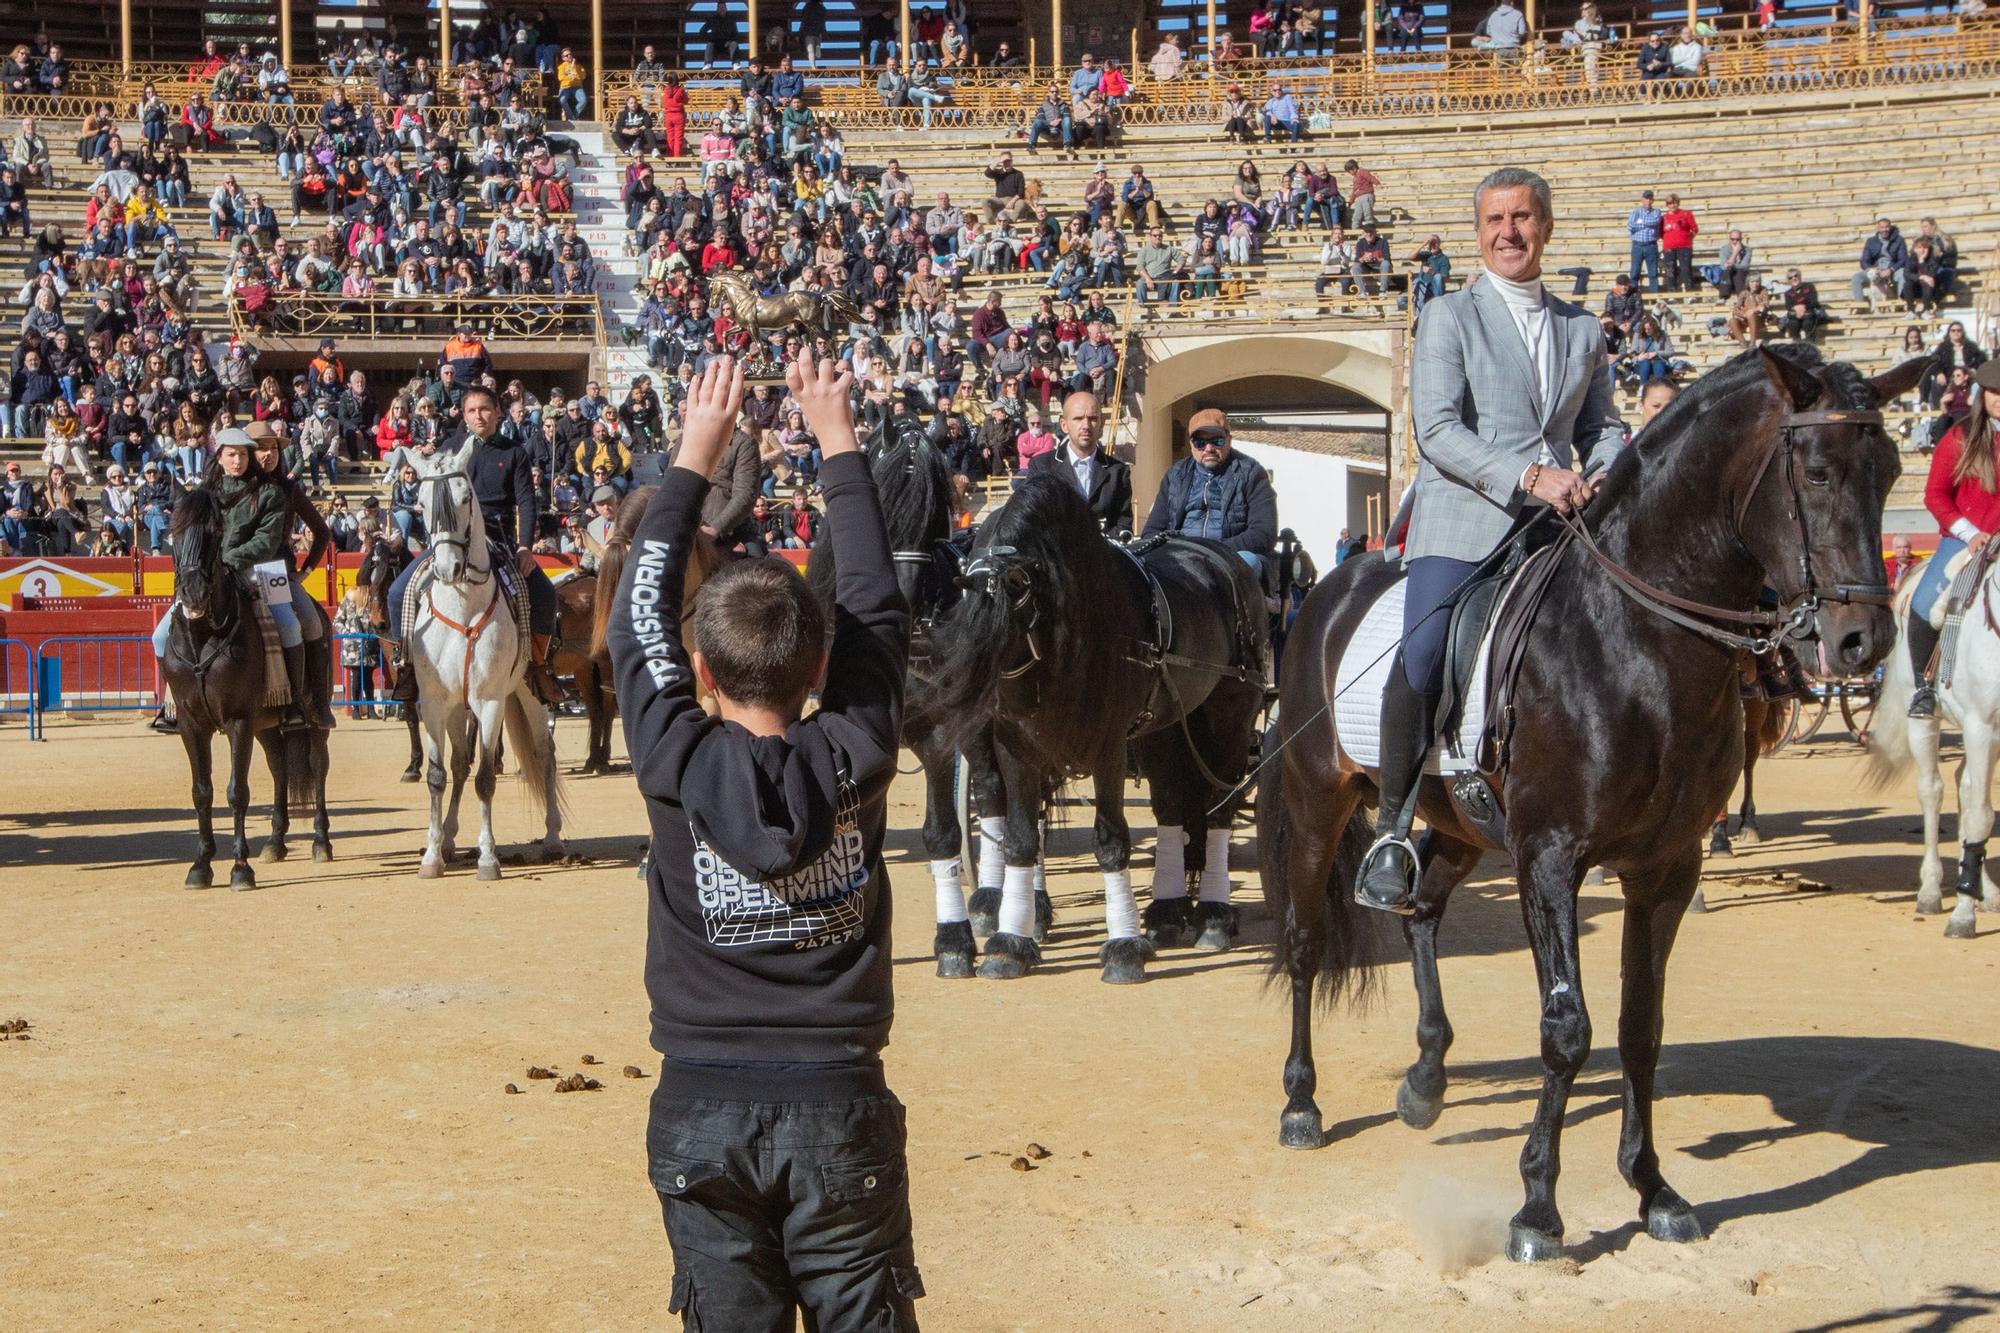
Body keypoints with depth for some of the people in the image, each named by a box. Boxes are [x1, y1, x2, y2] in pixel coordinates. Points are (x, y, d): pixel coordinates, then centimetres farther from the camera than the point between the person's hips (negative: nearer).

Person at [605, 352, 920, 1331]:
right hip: (840, 1106, 0)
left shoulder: (678, 768, -10)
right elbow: (877, 608, 4)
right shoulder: (854, 761, -8)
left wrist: (693, 460, 10)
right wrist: (838, 441, 12)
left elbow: (638, 624, 4)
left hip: (701, 1112, 0)